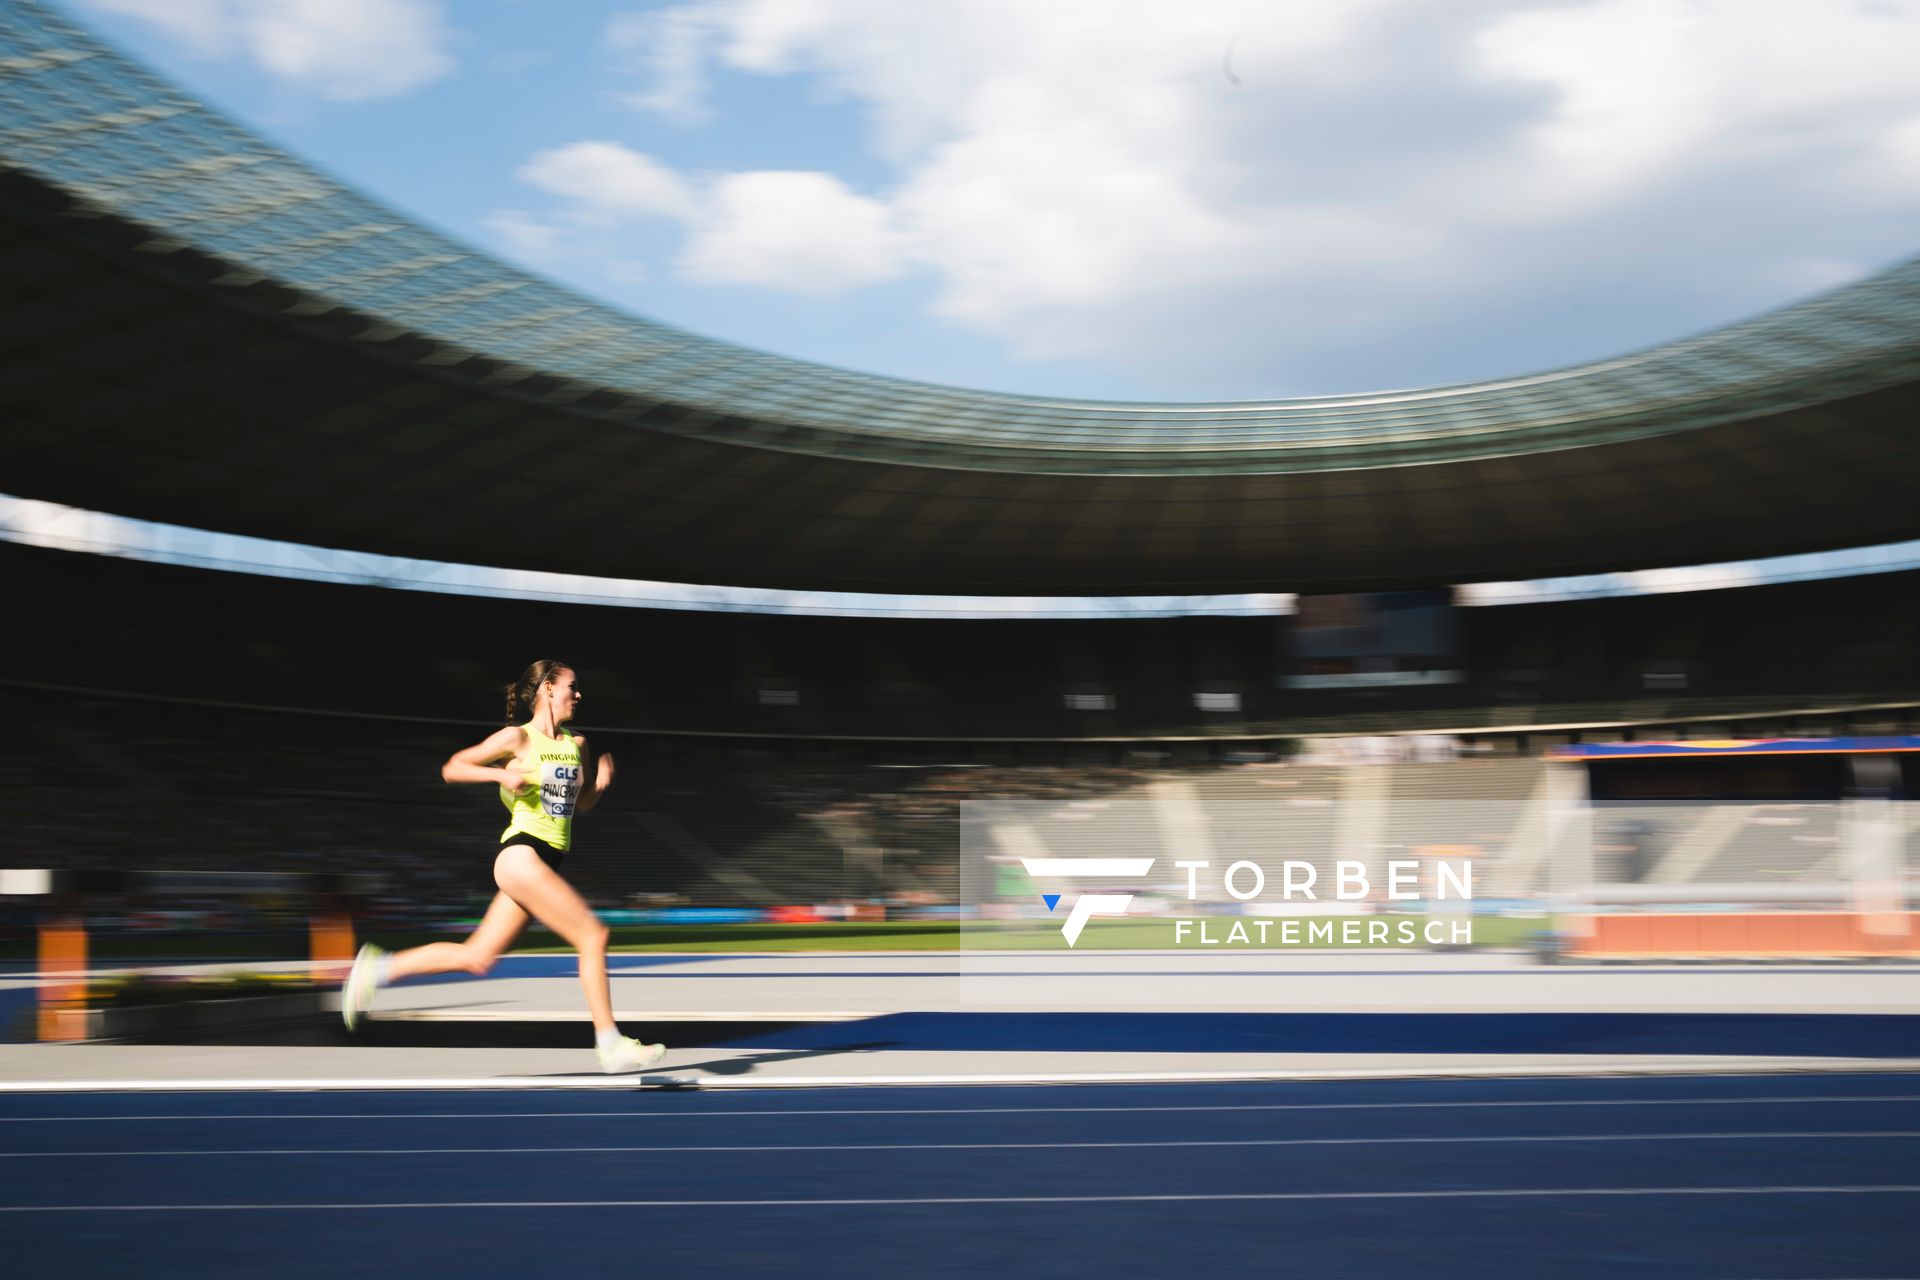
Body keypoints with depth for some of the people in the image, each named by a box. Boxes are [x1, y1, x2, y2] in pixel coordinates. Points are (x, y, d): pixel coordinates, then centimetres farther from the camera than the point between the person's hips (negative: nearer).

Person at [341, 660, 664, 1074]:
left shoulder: (577, 745, 14)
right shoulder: (517, 738, -4)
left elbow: (581, 803, 25)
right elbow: (452, 768, 1)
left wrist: (600, 783, 3)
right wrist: (502, 775, -15)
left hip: (548, 863, 8)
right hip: (521, 855, -8)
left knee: (477, 957, 7)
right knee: (593, 935, -12)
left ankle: (378, 968, 18)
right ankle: (610, 1045, -7)